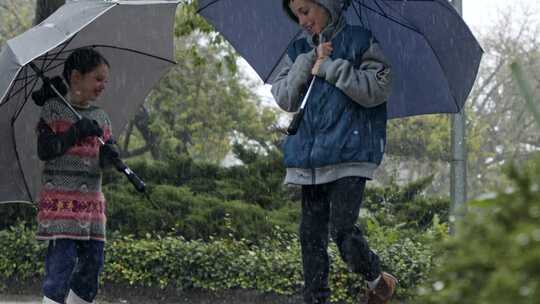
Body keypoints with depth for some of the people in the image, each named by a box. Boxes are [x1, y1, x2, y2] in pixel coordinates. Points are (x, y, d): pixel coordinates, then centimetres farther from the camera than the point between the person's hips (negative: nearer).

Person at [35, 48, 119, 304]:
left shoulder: (100, 117, 15)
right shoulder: (53, 109, -1)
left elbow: (105, 159, 10)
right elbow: (44, 151, -9)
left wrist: (110, 155, -14)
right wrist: (74, 134, -19)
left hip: (92, 200, 6)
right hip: (59, 198, -6)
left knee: (93, 262, 4)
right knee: (63, 259, -14)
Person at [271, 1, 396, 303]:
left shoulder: (361, 40, 0)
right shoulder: (299, 50, 15)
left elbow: (378, 88, -11)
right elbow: (284, 99, 7)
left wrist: (329, 66, -12)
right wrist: (308, 62, -6)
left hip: (350, 155, -5)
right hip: (308, 158, 5)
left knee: (342, 229, -11)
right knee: (312, 234, 4)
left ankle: (378, 279, 15)